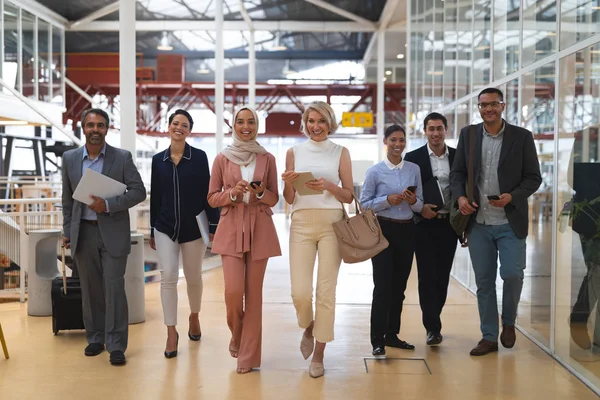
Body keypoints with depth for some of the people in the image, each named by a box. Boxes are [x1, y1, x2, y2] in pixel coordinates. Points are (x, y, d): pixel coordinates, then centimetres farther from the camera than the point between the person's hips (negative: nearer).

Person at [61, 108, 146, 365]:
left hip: (113, 231, -3)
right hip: (83, 232, 3)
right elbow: (67, 199, 12)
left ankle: (116, 346, 3)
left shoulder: (122, 157, -3)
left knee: (114, 289, -4)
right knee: (90, 289, 10)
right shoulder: (70, 158, 7)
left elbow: (139, 191, -5)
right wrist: (67, 231, 9)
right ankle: (95, 338, 24)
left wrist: (108, 205, -17)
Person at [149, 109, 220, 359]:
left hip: (193, 227, -1)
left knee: (193, 277, 12)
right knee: (168, 278, -6)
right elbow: (155, 196, 8)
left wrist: (213, 226, -7)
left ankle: (194, 317, 37)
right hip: (165, 228, 1)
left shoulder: (199, 157, -3)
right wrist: (152, 230, 10)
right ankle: (171, 331, 2)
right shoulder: (158, 160, 4)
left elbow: (207, 193, -4)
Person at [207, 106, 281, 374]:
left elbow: (274, 199, 7)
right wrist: (233, 192, -14)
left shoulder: (267, 159, 5)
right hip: (231, 229, 0)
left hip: (260, 229, 1)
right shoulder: (222, 159, 4)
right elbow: (212, 198, 4)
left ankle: (248, 354, 13)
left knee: (253, 292, 2)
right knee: (233, 290, -9)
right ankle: (237, 336, 22)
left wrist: (260, 192, -14)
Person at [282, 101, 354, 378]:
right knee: (300, 292, -7)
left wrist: (328, 186, -14)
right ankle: (308, 328, 28)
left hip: (332, 224, -1)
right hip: (301, 223, 1)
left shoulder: (341, 153, 5)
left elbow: (349, 196, 4)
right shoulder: (294, 152, 9)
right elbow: (289, 199, 9)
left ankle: (318, 355, 12)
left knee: (326, 291, -2)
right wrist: (288, 183, -12)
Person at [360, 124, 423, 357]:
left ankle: (392, 334, 24)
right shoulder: (375, 171, -3)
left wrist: (413, 201, -13)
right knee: (383, 286, -7)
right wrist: (387, 200, -18)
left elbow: (420, 206, 9)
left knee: (399, 285, 11)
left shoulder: (414, 169, 6)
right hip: (383, 230, -4)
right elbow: (364, 203, -5)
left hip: (407, 231, 4)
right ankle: (377, 340, 0)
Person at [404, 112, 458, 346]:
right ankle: (433, 328, 2)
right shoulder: (413, 157, 0)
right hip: (424, 225, -2)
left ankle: (433, 320, 25)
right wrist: (420, 208, -15)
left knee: (442, 276, 9)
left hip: (449, 224, 2)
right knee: (427, 276, -3)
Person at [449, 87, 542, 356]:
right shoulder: (468, 135, 6)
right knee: (484, 281, 6)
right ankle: (489, 337, 18)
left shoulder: (522, 137, -1)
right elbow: (457, 172, 8)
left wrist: (512, 196, -18)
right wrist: (460, 197, -11)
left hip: (510, 222, -2)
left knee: (512, 274, -7)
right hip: (478, 222, 2)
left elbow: (533, 178, -1)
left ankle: (508, 322, 22)